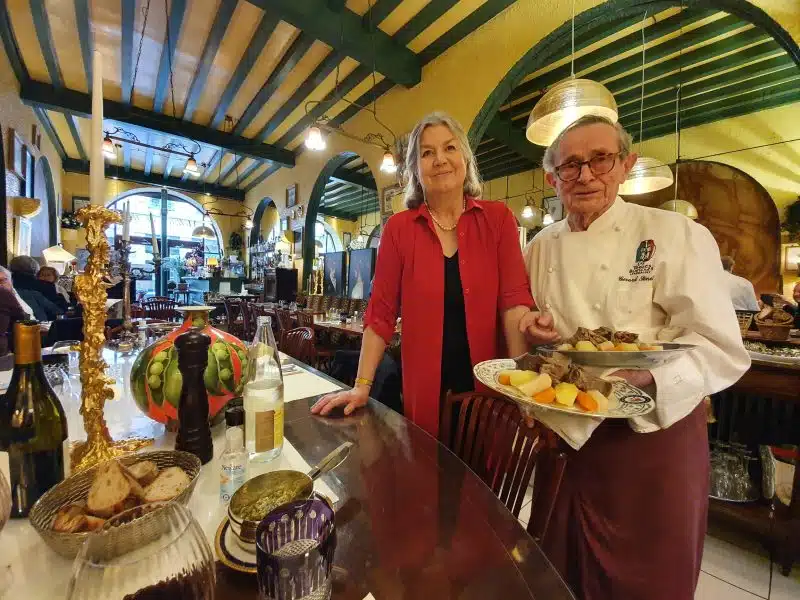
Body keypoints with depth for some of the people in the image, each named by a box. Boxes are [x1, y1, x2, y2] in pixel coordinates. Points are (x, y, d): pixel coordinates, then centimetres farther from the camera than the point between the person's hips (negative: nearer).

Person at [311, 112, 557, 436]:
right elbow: (381, 312, -2)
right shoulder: (399, 228, -3)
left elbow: (514, 300, -7)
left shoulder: (497, 218, -2)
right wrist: (362, 387, -6)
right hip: (425, 392, 0)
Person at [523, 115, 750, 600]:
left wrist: (644, 378, -29)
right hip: (563, 432, 4)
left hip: (652, 436, -3)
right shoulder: (541, 248, 3)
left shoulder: (678, 235, -9)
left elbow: (723, 351, -13)